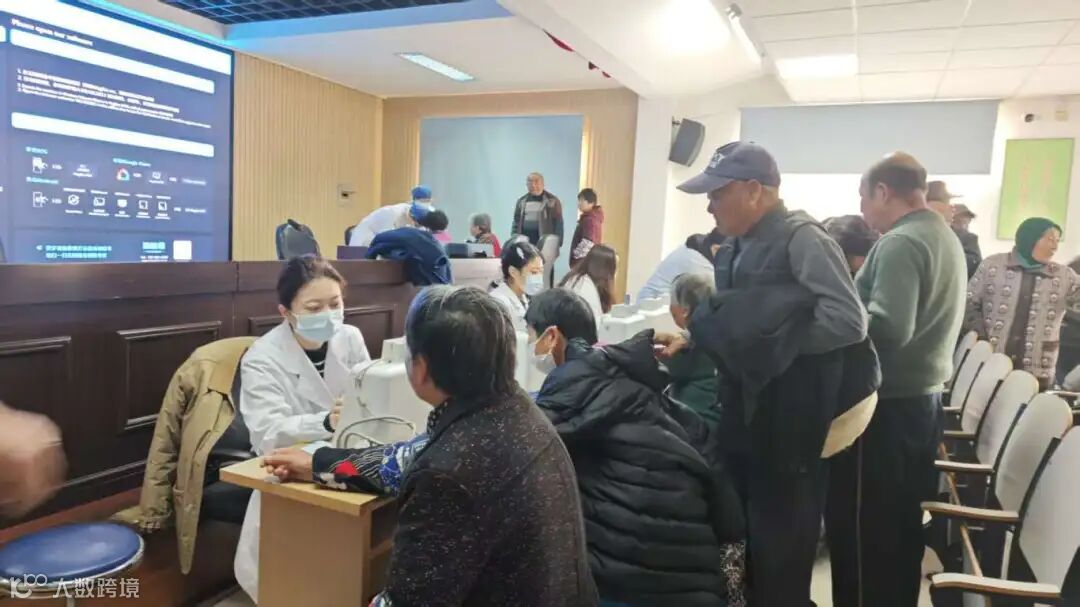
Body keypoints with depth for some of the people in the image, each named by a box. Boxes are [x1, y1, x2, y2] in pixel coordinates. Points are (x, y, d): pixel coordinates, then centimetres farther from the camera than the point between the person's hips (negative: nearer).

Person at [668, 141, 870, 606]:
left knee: (780, 548, 8)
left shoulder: (801, 238, -15)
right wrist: (692, 341, 3)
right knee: (739, 533, 20)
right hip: (744, 414, 8)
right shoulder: (735, 248, 10)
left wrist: (775, 347, -19)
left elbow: (849, 321, -23)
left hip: (790, 422, -8)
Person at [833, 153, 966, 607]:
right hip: (924, 401, 10)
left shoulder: (899, 244, -17)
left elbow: (887, 329, -28)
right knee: (900, 528, 19)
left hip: (887, 408, -10)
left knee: (860, 532, 3)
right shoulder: (947, 238, 13)